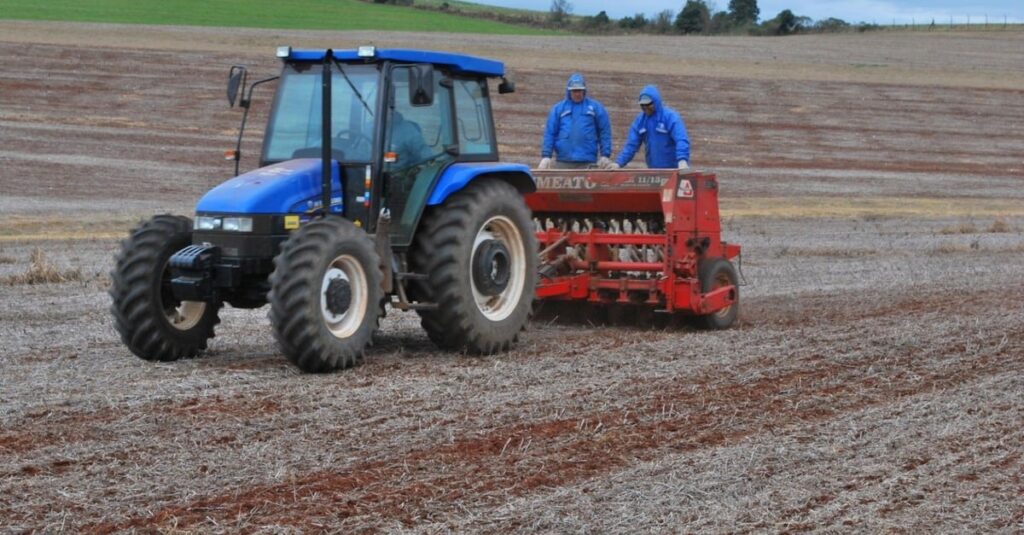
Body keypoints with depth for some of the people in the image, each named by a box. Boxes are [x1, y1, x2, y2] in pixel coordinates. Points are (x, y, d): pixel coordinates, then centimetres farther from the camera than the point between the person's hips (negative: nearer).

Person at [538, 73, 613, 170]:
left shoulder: (595, 107, 8)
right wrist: (546, 156, -2)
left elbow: (605, 132, 7)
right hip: (563, 162, 1)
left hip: (588, 163, -1)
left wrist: (605, 155, -1)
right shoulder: (558, 108, 11)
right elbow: (549, 133, 7)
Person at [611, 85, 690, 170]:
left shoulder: (670, 117, -10)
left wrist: (682, 160, -38)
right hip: (653, 169, 5)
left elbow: (681, 140, -21)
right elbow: (631, 144, 5)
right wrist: (619, 163, -8)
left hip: (673, 168, -5)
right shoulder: (640, 120, 7)